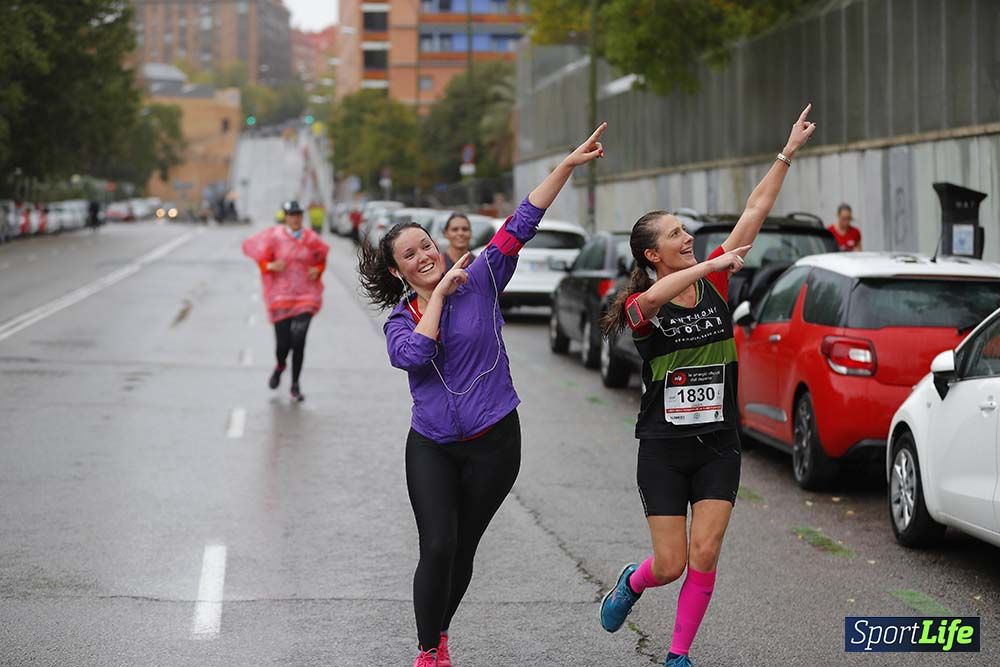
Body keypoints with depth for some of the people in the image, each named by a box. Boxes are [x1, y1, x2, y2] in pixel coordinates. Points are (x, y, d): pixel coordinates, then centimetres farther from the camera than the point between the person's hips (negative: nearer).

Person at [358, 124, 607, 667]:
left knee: (462, 550, 8)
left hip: (492, 443, 0)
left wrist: (567, 166, -16)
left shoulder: (479, 281, 0)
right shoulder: (399, 321, 5)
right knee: (437, 549, -11)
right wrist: (440, 292, -11)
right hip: (431, 447, 1)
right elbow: (414, 354, -18)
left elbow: (519, 226, -9)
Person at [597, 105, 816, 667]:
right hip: (664, 447, -3)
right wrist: (714, 263, -39)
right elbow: (653, 298, -35)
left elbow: (756, 211, -1)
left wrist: (789, 151, -4)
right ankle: (633, 582, 34)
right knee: (671, 565, -1)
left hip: (718, 444, 3)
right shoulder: (640, 305, -8)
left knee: (704, 557, -6)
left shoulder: (713, 281, 1)